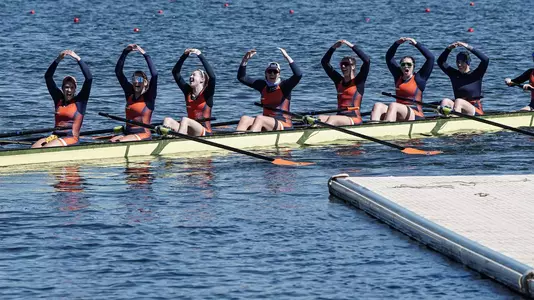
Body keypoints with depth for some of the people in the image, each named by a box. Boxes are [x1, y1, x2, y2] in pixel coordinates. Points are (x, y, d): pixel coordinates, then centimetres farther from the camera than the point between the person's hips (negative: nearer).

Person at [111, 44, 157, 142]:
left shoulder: (148, 96, -2)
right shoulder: (130, 93, 12)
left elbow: (154, 75, -17)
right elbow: (118, 72, 11)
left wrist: (145, 54, -15)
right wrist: (125, 52, 2)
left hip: (144, 135, -5)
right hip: (128, 133, 5)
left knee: (121, 141, -30)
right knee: (111, 141, -24)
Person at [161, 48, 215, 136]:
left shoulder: (207, 94, -1)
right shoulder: (188, 91, 14)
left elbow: (212, 76, -19)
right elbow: (175, 72, 14)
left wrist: (200, 56, -19)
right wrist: (184, 56, 3)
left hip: (204, 133, -6)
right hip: (189, 132, 6)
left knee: (185, 120, -32)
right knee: (167, 120, -16)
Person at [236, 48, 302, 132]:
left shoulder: (284, 86, 1)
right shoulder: (262, 85, 15)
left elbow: (298, 75, -17)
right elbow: (241, 77, 15)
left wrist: (287, 57, -21)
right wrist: (245, 60, 1)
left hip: (283, 125, -5)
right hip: (266, 123, 5)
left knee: (259, 118, -34)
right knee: (244, 119, -22)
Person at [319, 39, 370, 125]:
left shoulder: (358, 81, 3)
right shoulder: (339, 81, 19)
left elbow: (367, 61, -11)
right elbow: (324, 62, 21)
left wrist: (351, 46, -8)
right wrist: (333, 48, 9)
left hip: (354, 119, -6)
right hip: (339, 117, 6)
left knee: (332, 119, -34)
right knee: (319, 118, -24)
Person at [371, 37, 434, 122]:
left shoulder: (419, 78, 6)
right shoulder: (398, 76, 20)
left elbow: (430, 58, -1)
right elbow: (389, 57, 22)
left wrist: (416, 44, -2)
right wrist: (397, 43, 8)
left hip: (415, 116, -5)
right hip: (398, 117, 5)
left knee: (393, 106, -33)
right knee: (378, 106, -21)